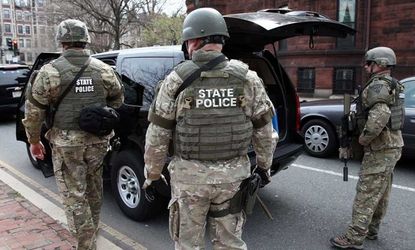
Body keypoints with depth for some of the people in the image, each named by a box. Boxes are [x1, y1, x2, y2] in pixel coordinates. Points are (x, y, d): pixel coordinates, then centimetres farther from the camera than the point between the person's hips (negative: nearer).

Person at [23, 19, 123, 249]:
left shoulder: (50, 72, -9)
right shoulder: (103, 69, 0)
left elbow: (33, 111, -5)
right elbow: (117, 100, 11)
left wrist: (34, 140, 8)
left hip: (66, 143, -4)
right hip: (98, 140, 4)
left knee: (74, 195, 5)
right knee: (93, 187, 21)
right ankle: (91, 230, 42)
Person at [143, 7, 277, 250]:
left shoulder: (176, 80, -8)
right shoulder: (248, 78, -2)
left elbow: (158, 135, -4)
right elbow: (264, 130, 4)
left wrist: (152, 174, 8)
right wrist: (264, 165, 18)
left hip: (190, 174, -2)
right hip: (233, 173, 3)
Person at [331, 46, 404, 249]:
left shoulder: (377, 86, -17)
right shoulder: (392, 86, 16)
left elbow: (380, 116, -34)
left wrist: (364, 138, -21)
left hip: (380, 149, -11)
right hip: (392, 145, 11)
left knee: (366, 194, -7)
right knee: (381, 193, 17)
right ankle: (371, 230, 30)